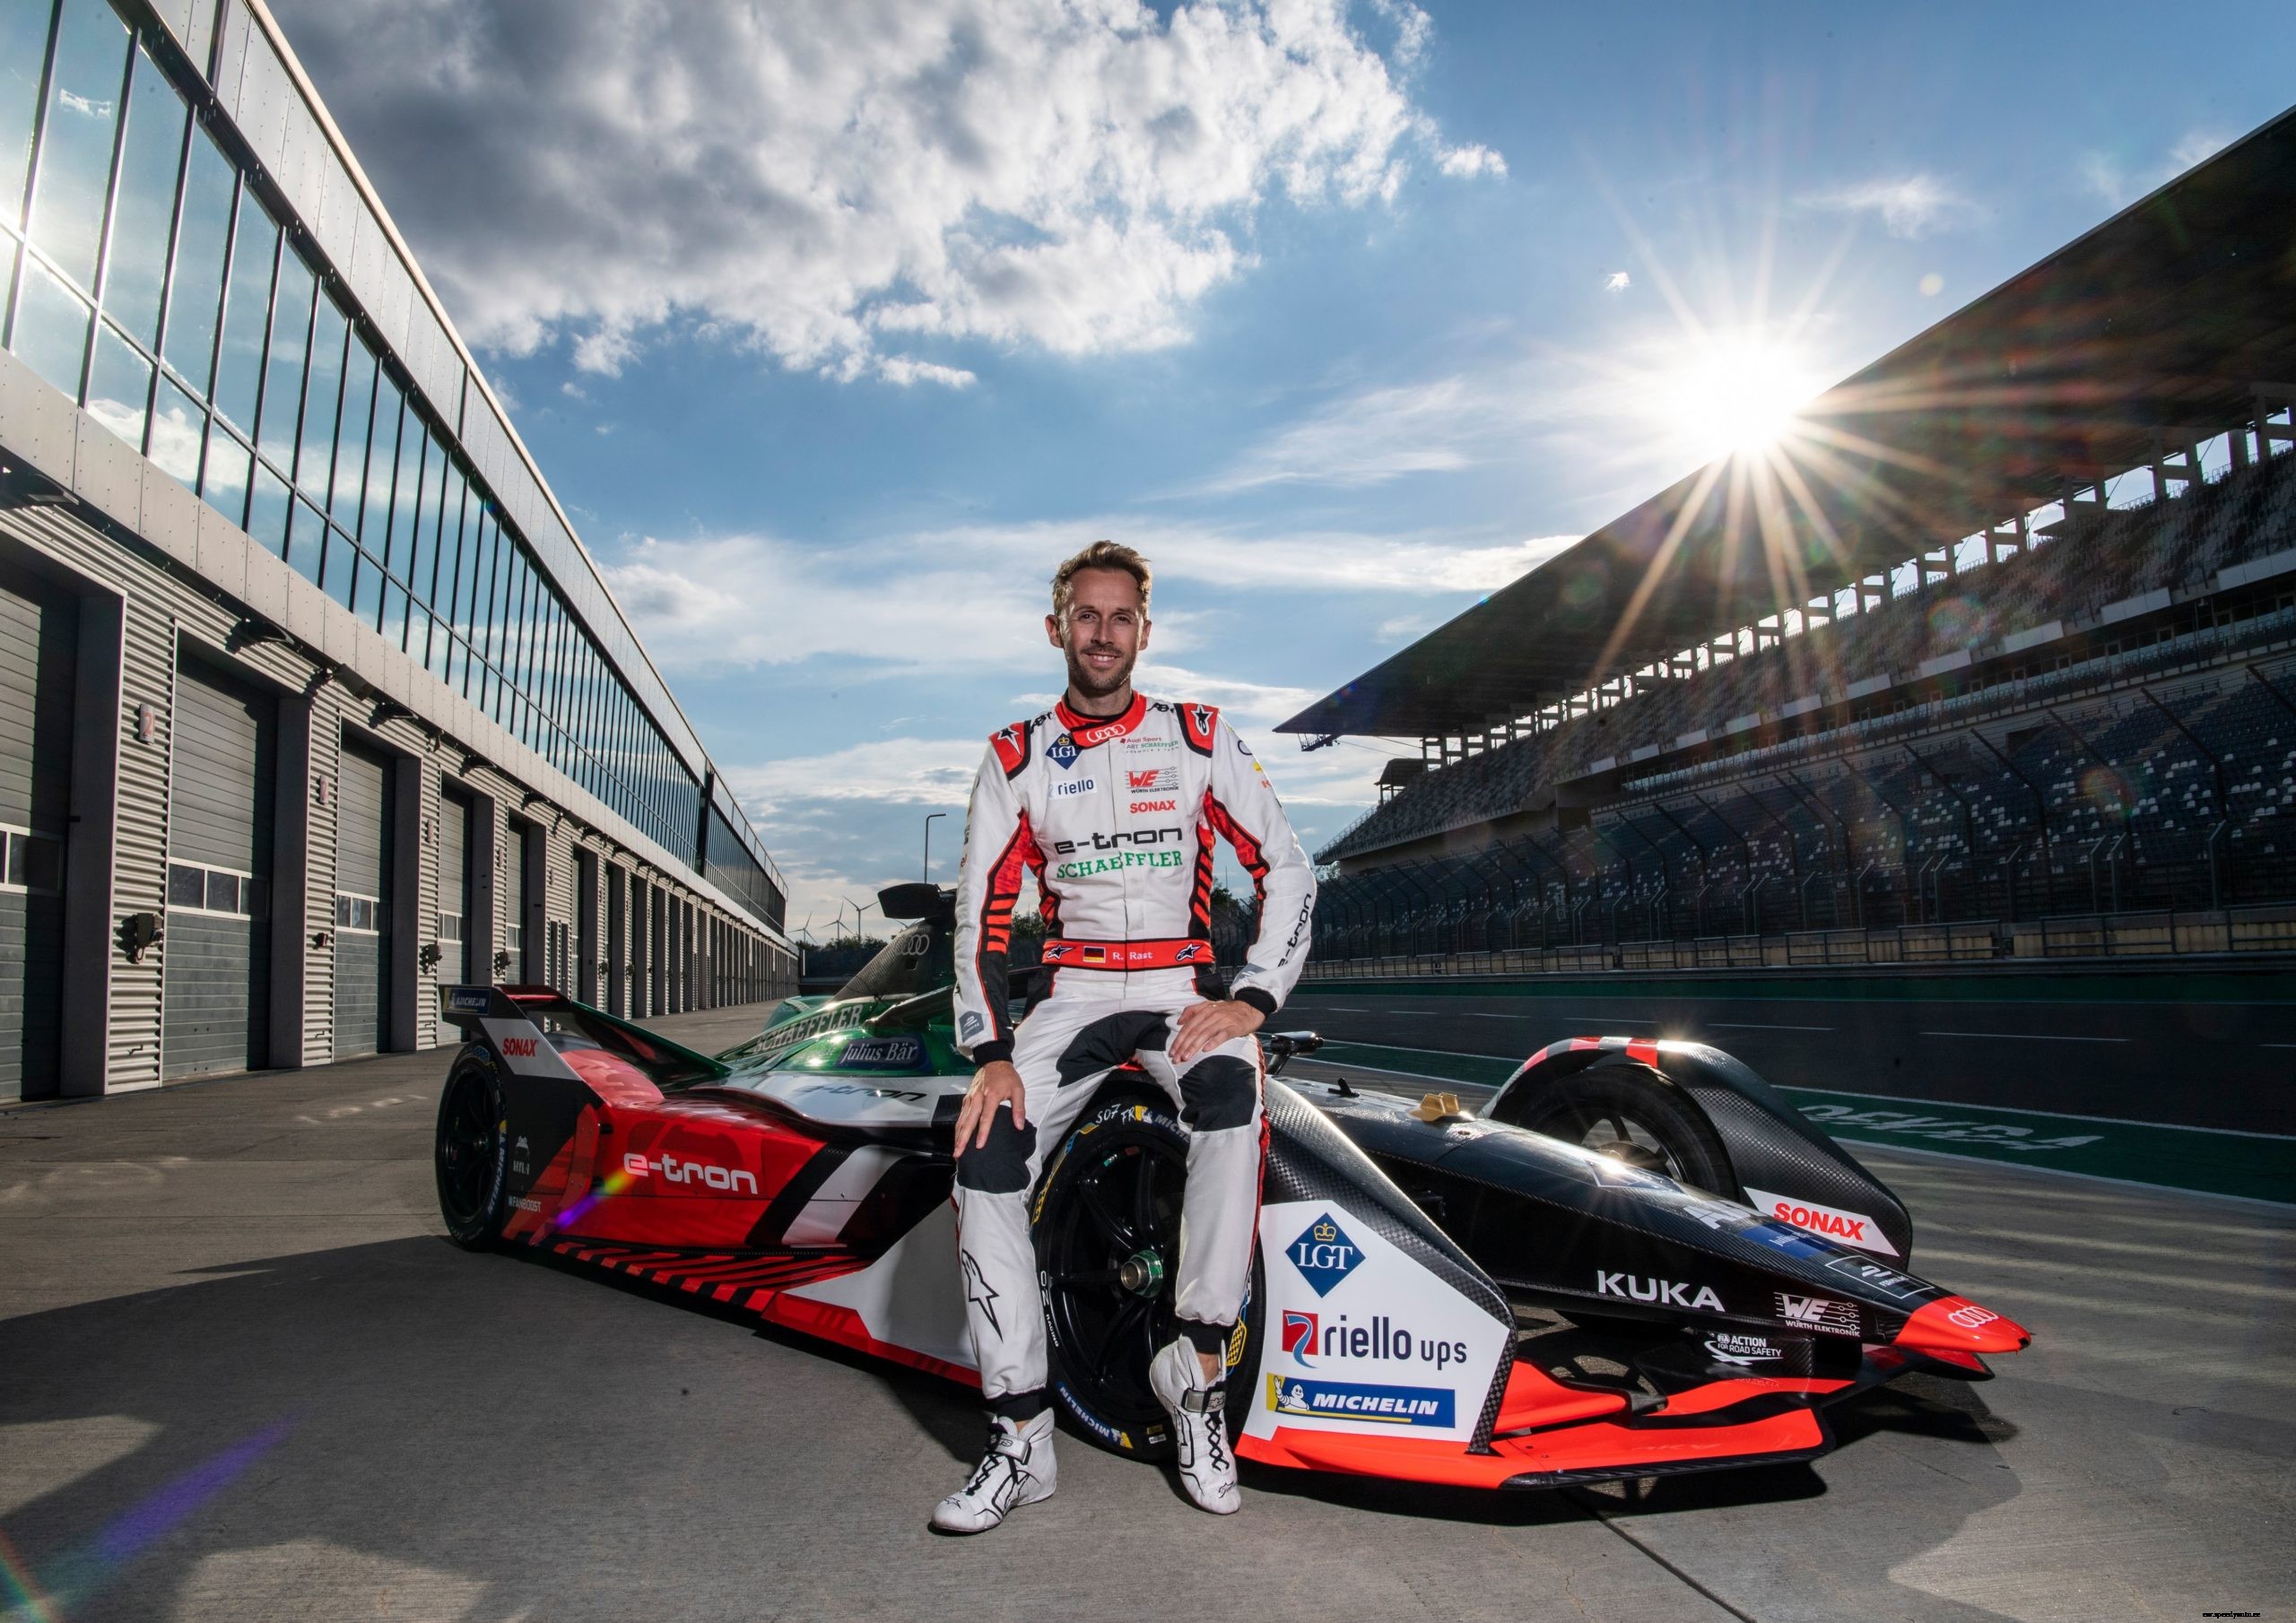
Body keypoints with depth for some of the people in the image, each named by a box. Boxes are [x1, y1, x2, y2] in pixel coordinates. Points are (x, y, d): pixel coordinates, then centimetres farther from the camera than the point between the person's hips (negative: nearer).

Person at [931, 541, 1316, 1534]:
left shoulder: (1198, 740, 4)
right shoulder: (1017, 758, 6)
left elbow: (1287, 867, 2)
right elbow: (981, 914, 3)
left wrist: (1251, 999, -12)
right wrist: (990, 1056, -10)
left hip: (1184, 989, -1)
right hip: (1073, 994, 2)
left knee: (1229, 1092, -35)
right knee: (984, 1161, -21)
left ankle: (1197, 1370, -21)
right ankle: (1019, 1443, -9)